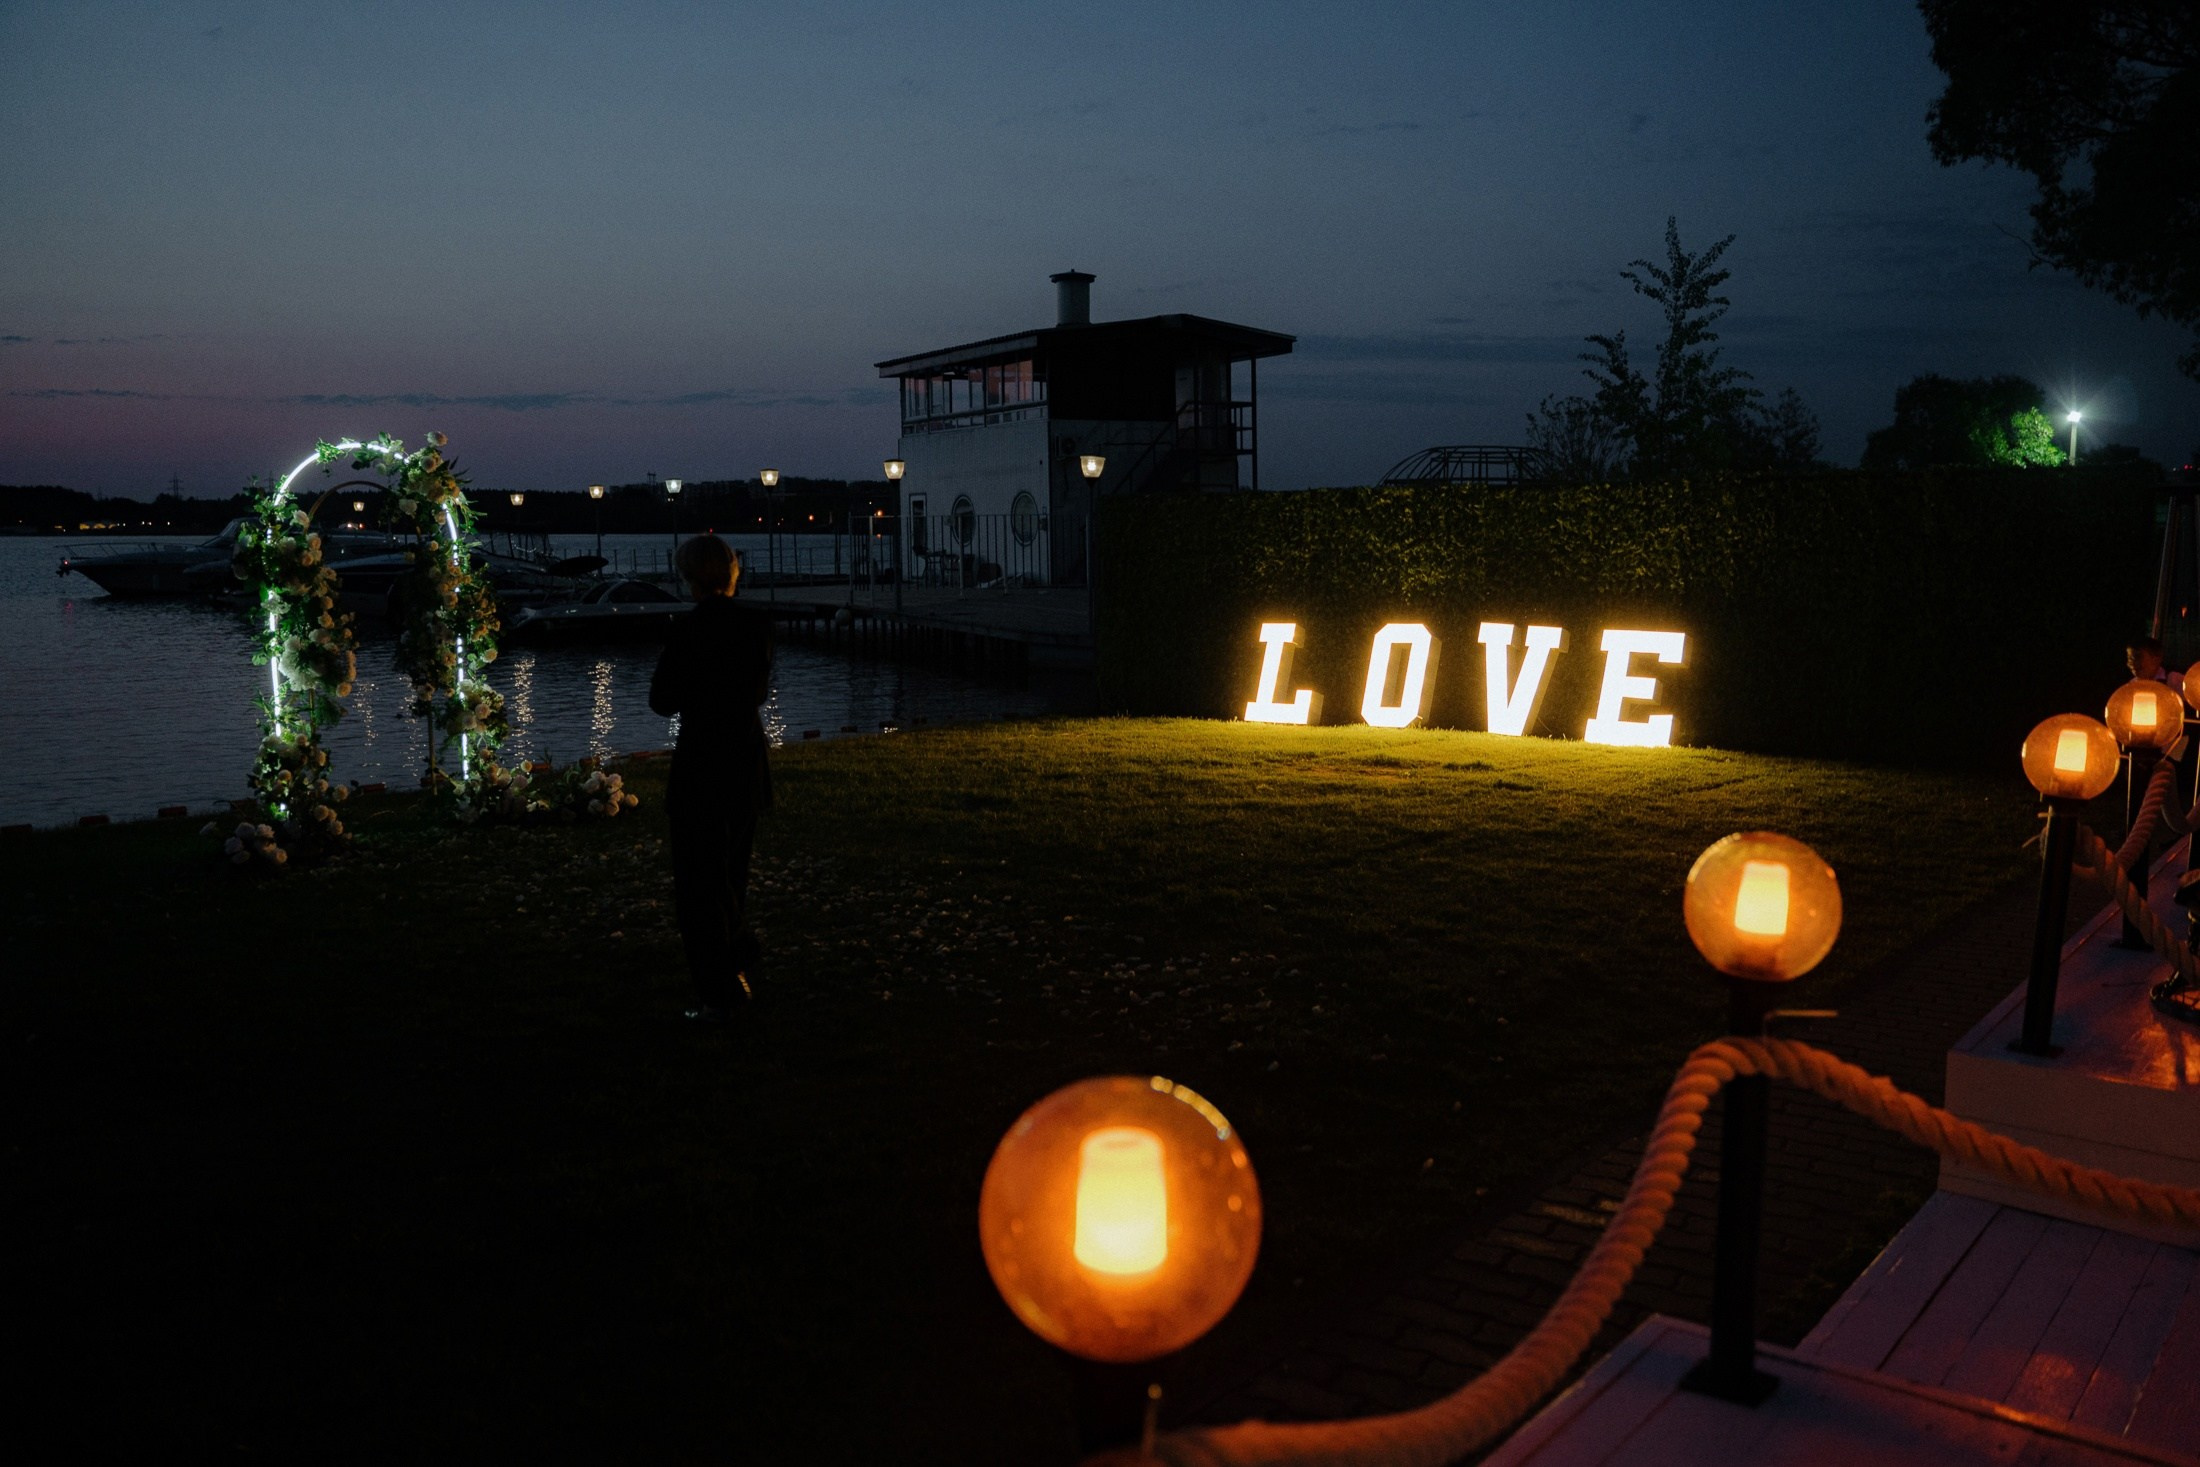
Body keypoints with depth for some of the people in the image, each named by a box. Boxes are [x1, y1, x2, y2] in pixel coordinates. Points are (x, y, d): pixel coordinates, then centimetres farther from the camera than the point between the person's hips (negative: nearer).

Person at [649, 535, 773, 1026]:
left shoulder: (687, 629, -17)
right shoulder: (757, 622, 0)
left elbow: (663, 701, -9)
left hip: (701, 764, -6)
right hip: (750, 763, 6)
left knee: (698, 883, 6)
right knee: (730, 875, 23)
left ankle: (720, 996, 9)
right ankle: (737, 973, 32)